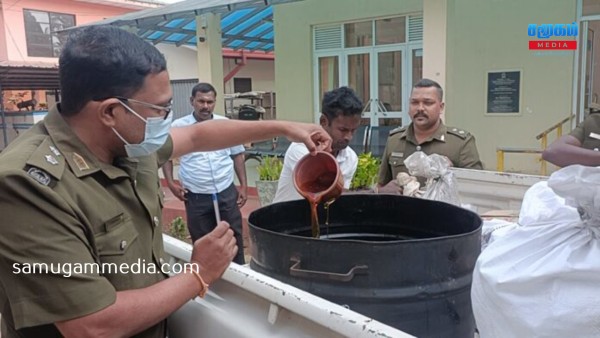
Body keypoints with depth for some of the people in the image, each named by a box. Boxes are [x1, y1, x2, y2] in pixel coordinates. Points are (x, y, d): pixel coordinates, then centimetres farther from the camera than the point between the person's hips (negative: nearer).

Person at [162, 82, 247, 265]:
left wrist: (243, 185, 5)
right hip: (196, 196, -1)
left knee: (234, 239, 11)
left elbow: (237, 155, 9)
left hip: (226, 192, 1)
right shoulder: (178, 126, -4)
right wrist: (171, 183, -4)